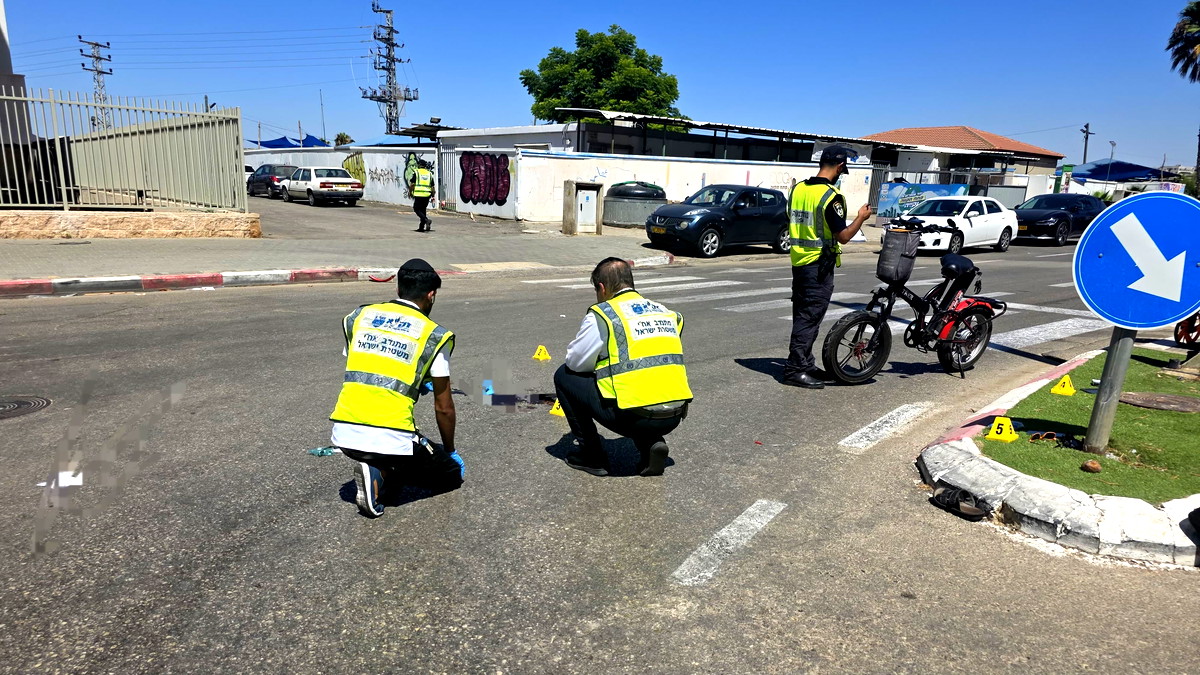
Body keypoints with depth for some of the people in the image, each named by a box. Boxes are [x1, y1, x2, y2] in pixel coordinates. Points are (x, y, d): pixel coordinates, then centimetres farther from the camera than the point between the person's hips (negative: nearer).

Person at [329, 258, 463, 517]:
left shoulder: (358, 317, 12)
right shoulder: (434, 336, 0)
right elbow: (444, 408, 5)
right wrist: (450, 451, 23)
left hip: (344, 434, 6)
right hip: (390, 440, -6)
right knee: (452, 474, 17)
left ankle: (377, 467, 5)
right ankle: (382, 472, -5)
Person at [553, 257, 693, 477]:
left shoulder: (601, 315, -2)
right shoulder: (666, 312, 17)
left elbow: (575, 362, 3)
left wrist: (599, 365, 25)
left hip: (633, 417, -6)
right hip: (674, 418, 6)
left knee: (565, 376, 13)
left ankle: (592, 456, 16)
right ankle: (651, 443, 14)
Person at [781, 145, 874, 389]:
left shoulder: (798, 188, 6)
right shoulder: (831, 195, -17)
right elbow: (843, 236, -17)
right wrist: (861, 217, -2)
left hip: (798, 261, 8)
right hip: (819, 266, -8)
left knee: (802, 315, 15)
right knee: (810, 318, -3)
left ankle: (805, 363, 26)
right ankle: (795, 369, -1)